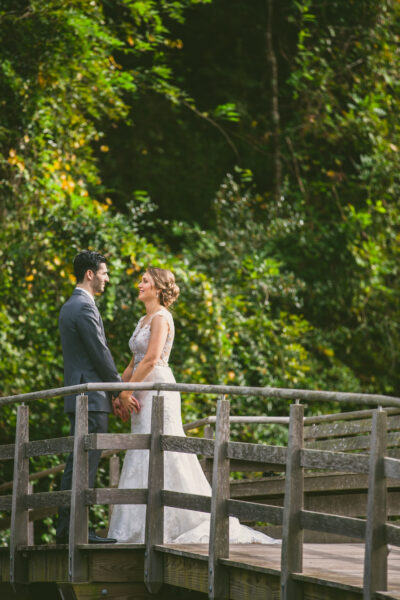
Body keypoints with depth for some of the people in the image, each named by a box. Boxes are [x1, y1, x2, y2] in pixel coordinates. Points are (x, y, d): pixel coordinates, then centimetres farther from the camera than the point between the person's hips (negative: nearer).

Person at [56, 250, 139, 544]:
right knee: (86, 463, -10)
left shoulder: (69, 307, 19)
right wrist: (122, 392, -8)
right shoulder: (85, 307, -13)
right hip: (91, 398, -10)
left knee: (76, 463, 9)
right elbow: (101, 354, -15)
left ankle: (66, 528, 10)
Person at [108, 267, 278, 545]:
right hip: (144, 395, 9)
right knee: (144, 459, 8)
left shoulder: (161, 318, -9)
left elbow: (151, 359, -19)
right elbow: (134, 363, 19)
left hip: (158, 390, -9)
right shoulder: (144, 320, 19)